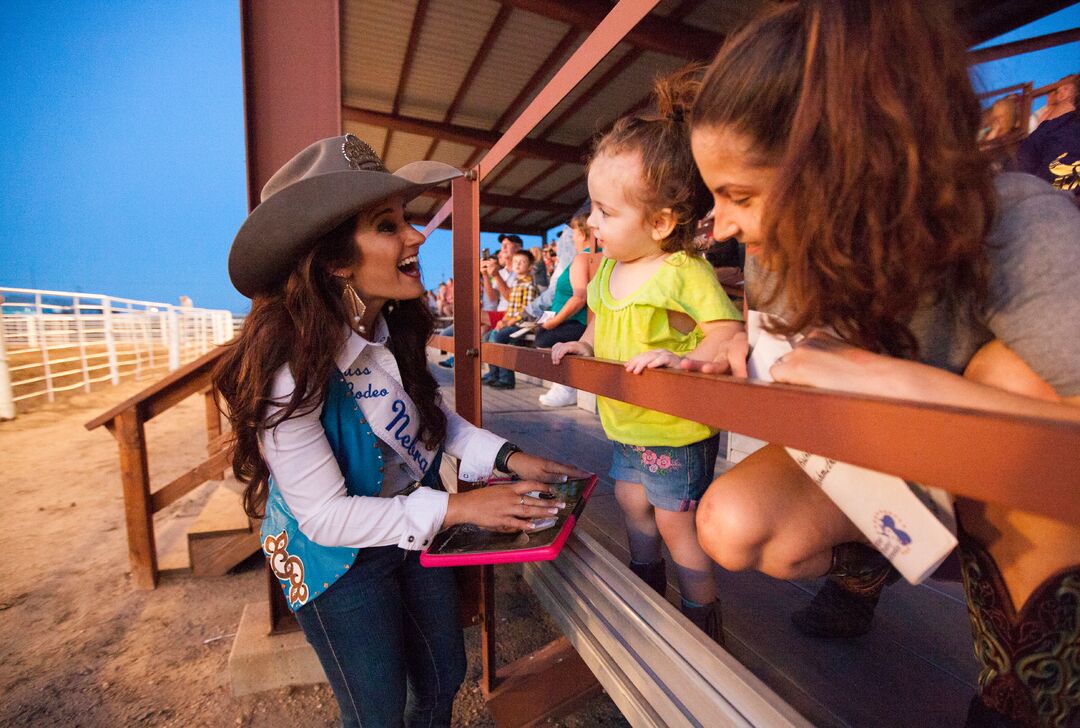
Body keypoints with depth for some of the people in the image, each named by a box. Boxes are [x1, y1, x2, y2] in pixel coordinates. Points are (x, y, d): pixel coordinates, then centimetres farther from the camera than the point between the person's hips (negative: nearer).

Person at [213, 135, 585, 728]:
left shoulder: (395, 328, -13)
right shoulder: (288, 369, -31)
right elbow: (326, 516, -25)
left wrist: (508, 458, -9)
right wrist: (457, 508, -25)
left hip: (414, 533, 6)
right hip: (336, 557, -5)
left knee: (443, 679, 25)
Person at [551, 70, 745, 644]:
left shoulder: (685, 272, -20)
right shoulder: (606, 270, 1)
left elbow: (730, 333, -21)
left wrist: (684, 359, -37)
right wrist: (584, 343, -2)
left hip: (678, 430, -7)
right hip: (625, 425, 8)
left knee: (675, 521, 8)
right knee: (631, 501, 22)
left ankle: (702, 610, 35)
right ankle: (646, 581, 49)